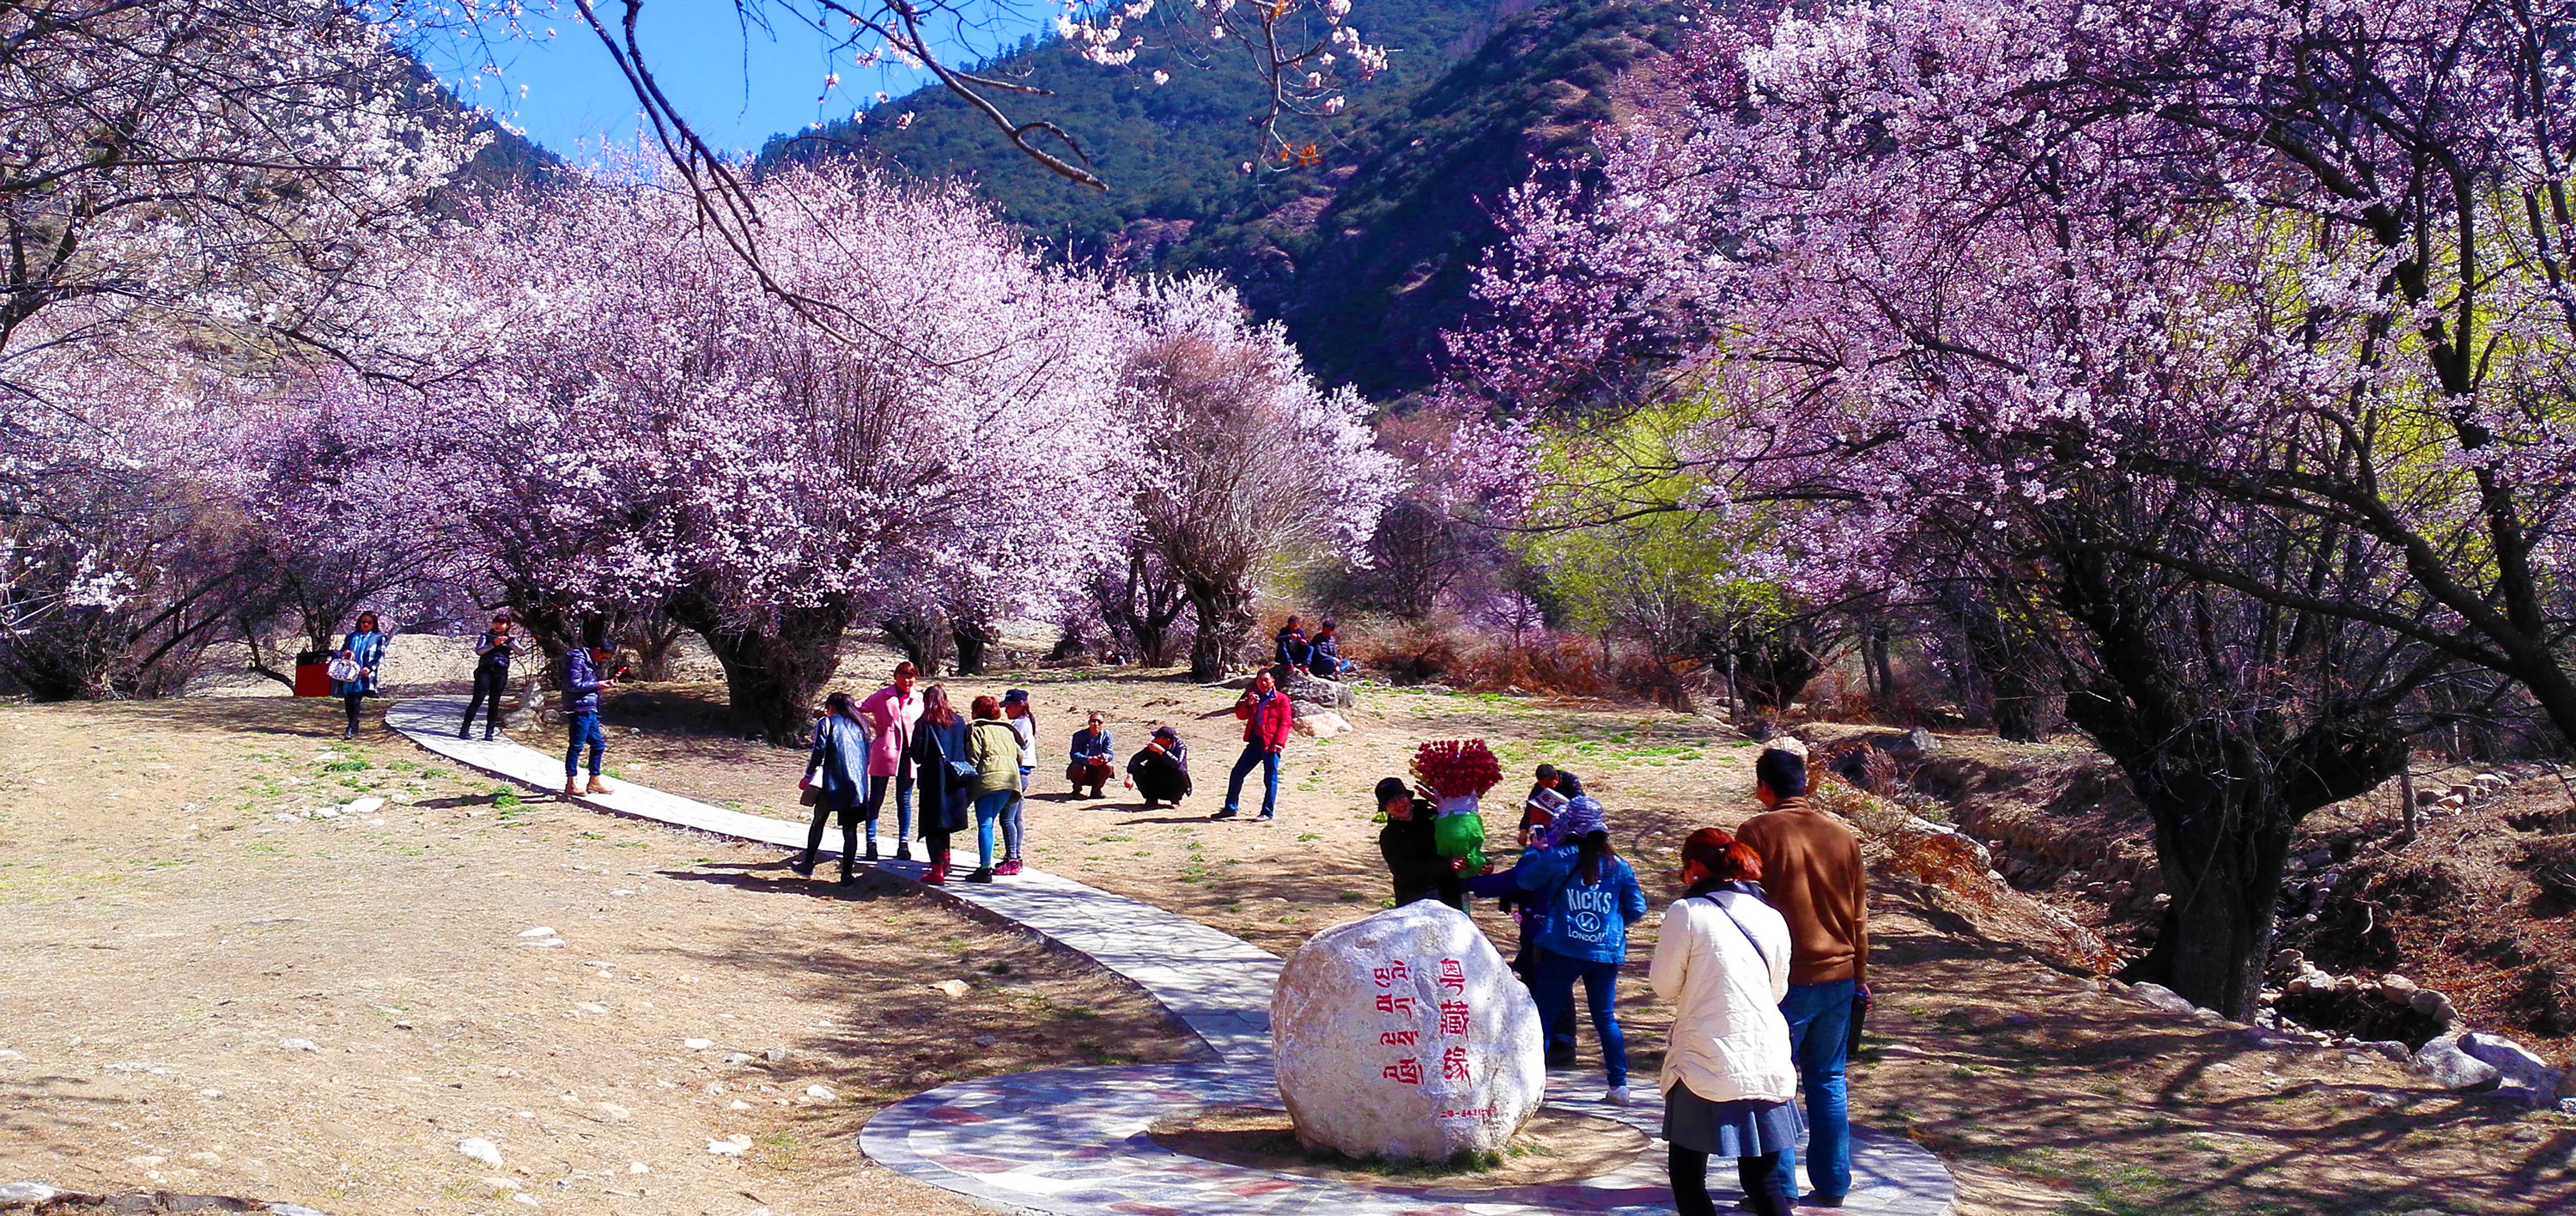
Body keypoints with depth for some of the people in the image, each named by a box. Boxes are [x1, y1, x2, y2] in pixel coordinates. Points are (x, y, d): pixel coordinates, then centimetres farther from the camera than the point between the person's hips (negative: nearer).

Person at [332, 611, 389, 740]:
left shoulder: (378, 638, 10)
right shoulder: (352, 636, 21)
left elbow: (380, 657, 2)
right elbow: (342, 650, 23)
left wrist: (370, 668, -14)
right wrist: (344, 653, -2)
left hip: (364, 676, -4)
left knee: (355, 701, -17)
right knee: (348, 702, 4)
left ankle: (351, 729, -19)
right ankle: (354, 726, 21)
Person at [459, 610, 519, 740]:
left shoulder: (510, 639, 16)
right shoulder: (486, 636, 10)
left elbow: (520, 651, -1)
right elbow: (478, 650, -5)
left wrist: (509, 641, -16)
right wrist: (493, 644, -19)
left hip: (501, 673, 2)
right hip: (485, 671, -2)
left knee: (494, 703, 1)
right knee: (477, 700, -9)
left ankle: (489, 732, 3)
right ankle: (465, 730, -10)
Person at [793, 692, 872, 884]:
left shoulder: (826, 722, 4)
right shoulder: (859, 725, 19)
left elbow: (819, 750, -6)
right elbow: (868, 753, 15)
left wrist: (808, 776, 1)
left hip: (832, 782, -3)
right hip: (857, 784, 3)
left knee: (819, 822, 15)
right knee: (850, 829, 3)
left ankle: (807, 865, 21)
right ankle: (846, 874, 0)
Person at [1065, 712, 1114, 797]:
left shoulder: (1106, 735, -4)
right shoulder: (1079, 735, -12)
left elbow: (1109, 754, -10)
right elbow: (1074, 755, -24)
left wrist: (1105, 757, -38)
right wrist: (1089, 759, -45)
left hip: (1096, 772, 2)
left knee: (1108, 767, -26)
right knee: (1078, 768, -35)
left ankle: (1096, 790, 0)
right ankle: (1077, 790, -4)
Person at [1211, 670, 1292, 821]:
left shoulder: (1281, 699, 0)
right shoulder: (1252, 696, 15)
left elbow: (1285, 722, -7)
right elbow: (1240, 715, 8)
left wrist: (1279, 742, -18)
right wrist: (1248, 704, -12)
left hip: (1271, 744, -6)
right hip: (1255, 742, 6)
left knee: (1270, 778, -5)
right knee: (1237, 773, 6)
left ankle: (1267, 813, 1)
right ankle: (1230, 808, 16)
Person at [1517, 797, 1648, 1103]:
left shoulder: (1557, 857, -5)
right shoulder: (1618, 865, 5)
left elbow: (1525, 880, 10)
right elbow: (1636, 908, 11)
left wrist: (1534, 851, 26)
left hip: (1561, 951, -3)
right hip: (1606, 953, 3)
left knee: (1544, 1016, 4)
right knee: (1606, 1018, 12)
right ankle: (1619, 1085, 11)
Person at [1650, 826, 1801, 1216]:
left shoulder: (1685, 913, -7)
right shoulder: (1772, 918, 7)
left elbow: (1665, 986, -2)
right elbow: (1778, 990, 16)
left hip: (1705, 1063, -4)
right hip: (1767, 1064, 4)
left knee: (1687, 1174, 9)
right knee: (1764, 1181, 10)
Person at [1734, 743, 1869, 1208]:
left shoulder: (1757, 833, -9)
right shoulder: (1843, 834, 6)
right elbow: (1860, 914, 12)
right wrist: (1859, 976, 20)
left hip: (1782, 980, -5)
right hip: (1837, 977, 5)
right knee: (1828, 1082, 14)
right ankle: (1832, 1185, 17)